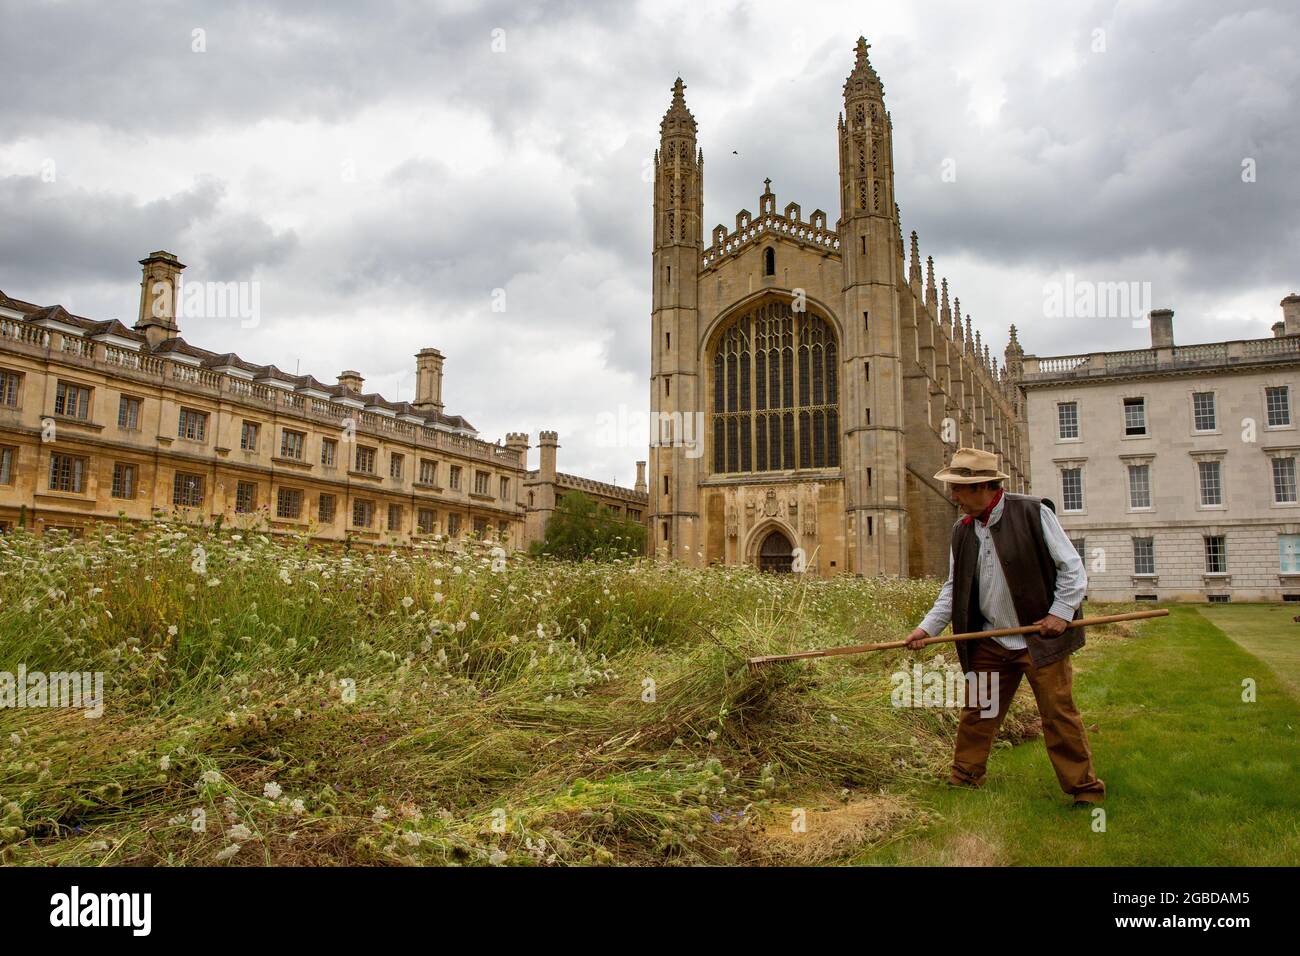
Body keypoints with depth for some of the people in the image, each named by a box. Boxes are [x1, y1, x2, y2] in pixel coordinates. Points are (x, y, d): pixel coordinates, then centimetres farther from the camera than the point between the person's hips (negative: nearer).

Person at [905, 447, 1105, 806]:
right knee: (976, 713, 10)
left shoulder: (1033, 512, -10)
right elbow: (953, 589, 9)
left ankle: (1086, 789, 15)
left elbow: (1071, 566, -6)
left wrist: (1061, 613, -14)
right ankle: (964, 779, 24)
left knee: (1059, 716, 0)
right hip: (991, 643, 5)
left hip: (1041, 637, -5)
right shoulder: (962, 530, 4)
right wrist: (928, 628, -1)